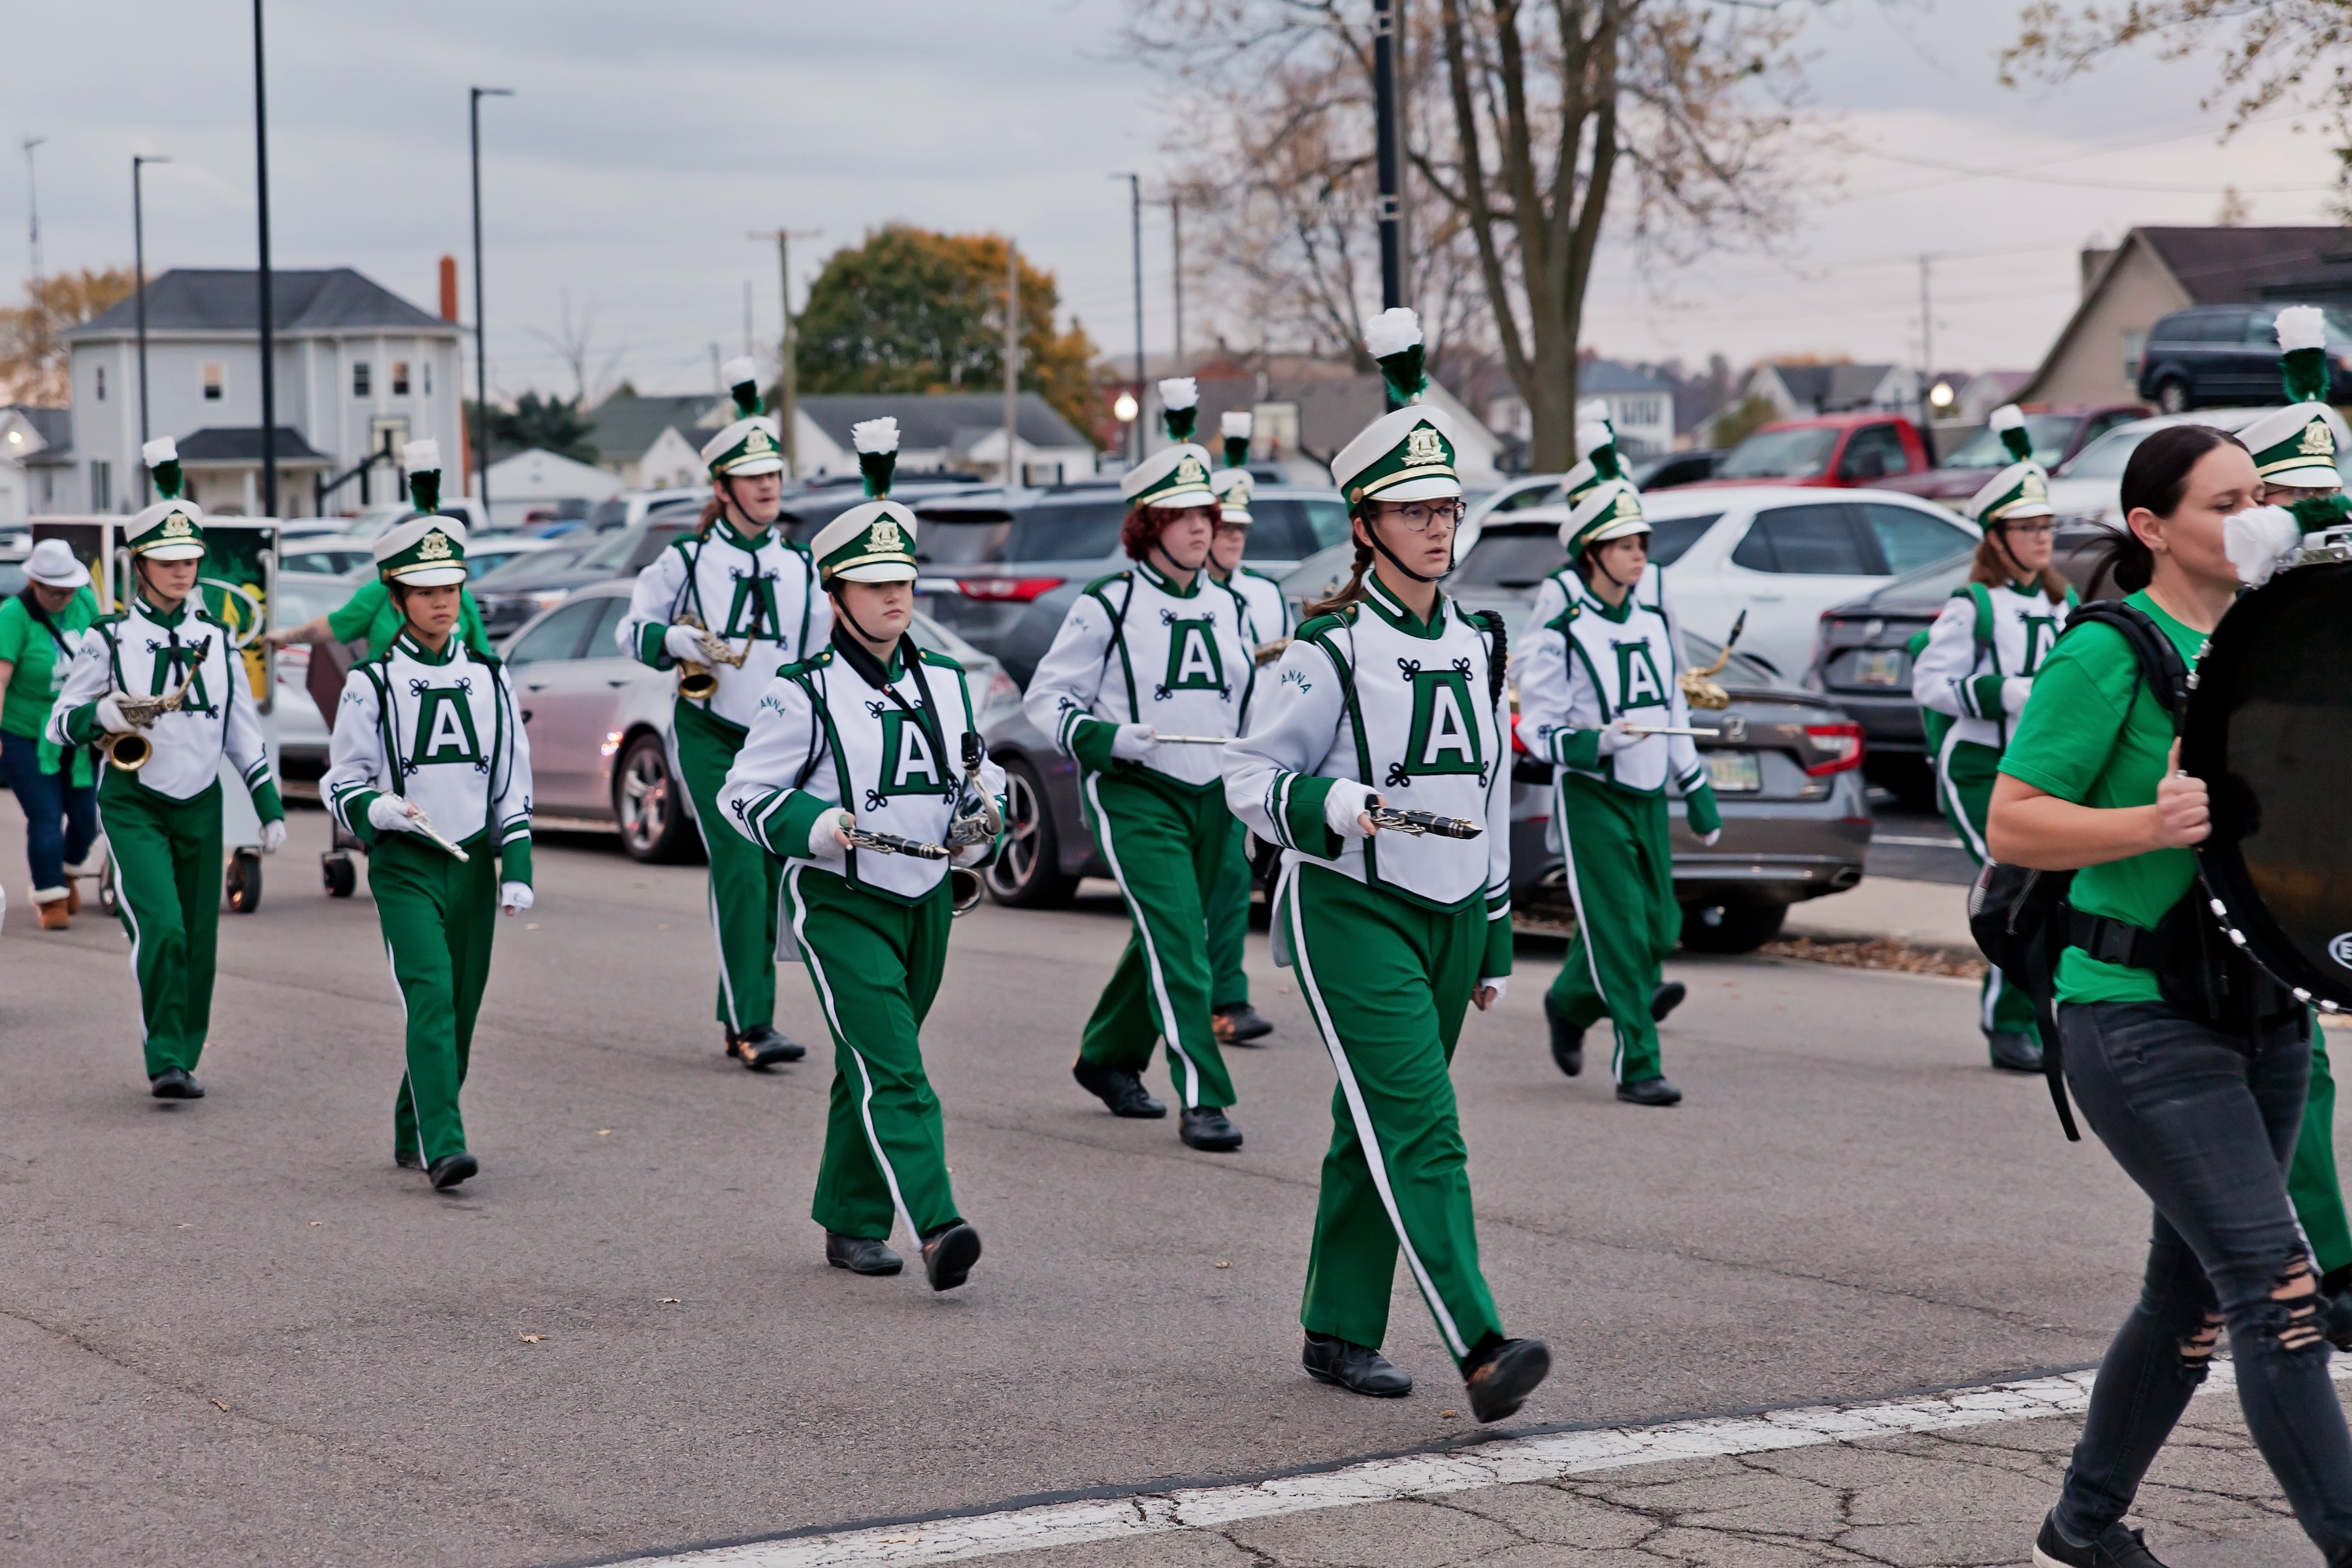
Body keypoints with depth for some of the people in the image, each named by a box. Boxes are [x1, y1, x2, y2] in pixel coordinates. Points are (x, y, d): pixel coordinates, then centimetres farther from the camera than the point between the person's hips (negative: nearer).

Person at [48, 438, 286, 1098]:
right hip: (132, 805, -4)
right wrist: (103, 715, -24)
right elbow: (60, 722, -2)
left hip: (200, 804, 4)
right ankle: (164, 1059, -11)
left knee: (198, 940, 6)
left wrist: (270, 809, 7)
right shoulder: (109, 638, -3)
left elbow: (244, 733, 12)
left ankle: (184, 1061, 18)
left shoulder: (215, 639, 7)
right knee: (160, 928, -18)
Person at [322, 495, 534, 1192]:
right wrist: (378, 809, -19)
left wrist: (517, 868, 2)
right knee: (430, 998, -18)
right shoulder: (372, 683, -1)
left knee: (460, 1011, 9)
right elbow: (342, 782, 3)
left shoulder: (489, 677, 9)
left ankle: (411, 1135, 27)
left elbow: (513, 780, 10)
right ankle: (443, 1148, -23)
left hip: (472, 862, 4)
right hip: (404, 866, -4)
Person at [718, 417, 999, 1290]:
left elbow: (984, 780, 20)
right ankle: (936, 1229, -26)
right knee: (892, 1072, -16)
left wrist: (982, 822, -2)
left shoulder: (945, 683, 9)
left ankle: (851, 1224, 27)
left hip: (926, 900, 6)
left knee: (871, 1070, 15)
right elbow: (745, 793, -6)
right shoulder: (806, 693, -7)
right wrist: (815, 827, -23)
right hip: (839, 904, -6)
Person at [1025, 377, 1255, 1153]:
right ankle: (1202, 1101, -17)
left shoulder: (1226, 607, 12)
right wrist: (1101, 736, -20)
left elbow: (1248, 701, 24)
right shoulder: (1108, 606, -5)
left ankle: (1107, 1059, 38)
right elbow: (1045, 696, -4)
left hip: (1211, 795, 6)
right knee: (1178, 943, -16)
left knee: (1166, 943, 16)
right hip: (1134, 797, -6)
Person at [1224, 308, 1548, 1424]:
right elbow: (1250, 776, -9)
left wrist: (1494, 936, 19)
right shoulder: (1332, 652, -9)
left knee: (1374, 1132, 13)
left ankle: (1339, 1332, 23)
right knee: (1419, 1129, -15)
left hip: (1447, 915, 7)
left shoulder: (1477, 647, 11)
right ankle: (1479, 1349, -24)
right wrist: (1337, 806, -27)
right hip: (1349, 913, -6)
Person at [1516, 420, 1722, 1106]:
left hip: (1648, 792, 6)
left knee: (1658, 928, 8)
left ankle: (1569, 1004, 33)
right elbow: (1537, 727, -11)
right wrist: (1597, 743, -29)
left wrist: (1696, 788, 17)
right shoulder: (1561, 629, -11)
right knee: (1619, 929, -9)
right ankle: (1637, 1065, -3)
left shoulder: (1654, 609, 7)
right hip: (1590, 796, -6)